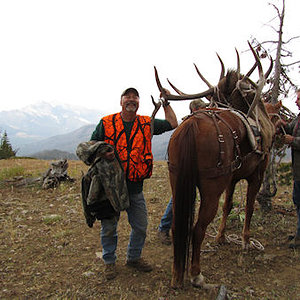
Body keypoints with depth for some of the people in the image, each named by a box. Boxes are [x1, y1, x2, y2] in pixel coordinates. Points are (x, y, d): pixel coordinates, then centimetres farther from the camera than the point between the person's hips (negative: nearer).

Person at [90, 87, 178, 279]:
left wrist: (166, 103, 9)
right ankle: (109, 261, 31)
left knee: (141, 226, 13)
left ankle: (134, 257, 36)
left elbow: (172, 124, 12)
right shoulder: (106, 123, -1)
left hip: (135, 186, 3)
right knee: (109, 226, 10)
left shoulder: (146, 124, 6)